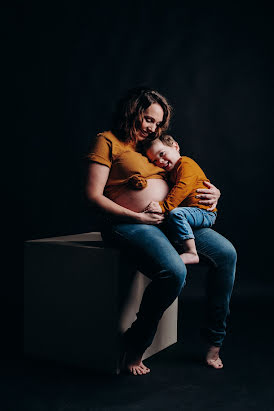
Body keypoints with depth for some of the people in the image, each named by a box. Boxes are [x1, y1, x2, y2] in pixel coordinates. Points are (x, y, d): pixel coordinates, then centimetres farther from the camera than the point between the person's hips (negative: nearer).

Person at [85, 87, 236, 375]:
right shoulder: (107, 141, 1)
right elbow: (94, 195, -9)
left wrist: (213, 194, 5)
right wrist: (138, 217, -16)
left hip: (169, 218, 8)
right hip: (129, 223, -8)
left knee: (226, 254, -10)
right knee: (174, 272, -33)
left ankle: (214, 341, 3)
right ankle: (135, 347, -9)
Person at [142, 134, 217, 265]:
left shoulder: (186, 164, -11)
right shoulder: (170, 172, 21)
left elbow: (182, 189, -25)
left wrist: (163, 206, -32)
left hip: (205, 213, -9)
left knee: (175, 213, -31)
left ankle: (191, 253, -33)